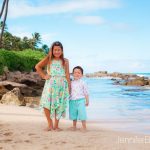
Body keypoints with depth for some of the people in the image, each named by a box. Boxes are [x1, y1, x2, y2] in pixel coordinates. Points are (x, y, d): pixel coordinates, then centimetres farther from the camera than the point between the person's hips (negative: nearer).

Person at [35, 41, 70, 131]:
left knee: (59, 105, 2)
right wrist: (44, 76, 5)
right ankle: (50, 124, 7)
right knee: (46, 104, -10)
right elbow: (37, 67, 15)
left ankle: (56, 125, 16)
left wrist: (69, 88, 2)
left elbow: (67, 75, 6)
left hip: (61, 85, 0)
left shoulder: (65, 61, 7)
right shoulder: (48, 59, 6)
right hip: (50, 84, 0)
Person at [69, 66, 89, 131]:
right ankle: (74, 126, 24)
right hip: (72, 101, 3)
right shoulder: (71, 83, 7)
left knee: (82, 113, -7)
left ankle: (84, 127, 3)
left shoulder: (82, 83, 0)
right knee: (73, 113, 10)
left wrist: (87, 101, 2)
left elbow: (86, 92, 3)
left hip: (80, 100, -3)